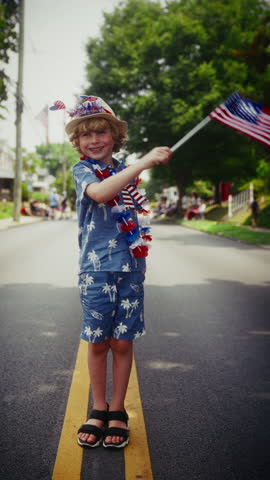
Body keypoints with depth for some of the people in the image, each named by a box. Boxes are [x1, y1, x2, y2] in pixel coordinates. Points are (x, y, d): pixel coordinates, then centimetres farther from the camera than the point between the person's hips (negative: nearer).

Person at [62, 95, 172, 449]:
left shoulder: (126, 172, 14)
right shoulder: (82, 170, -1)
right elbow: (99, 193, -26)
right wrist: (144, 162, -30)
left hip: (130, 267, 3)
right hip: (97, 269, -3)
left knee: (123, 342, 5)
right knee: (98, 342, 4)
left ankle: (117, 411, 20)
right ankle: (98, 410, 21)